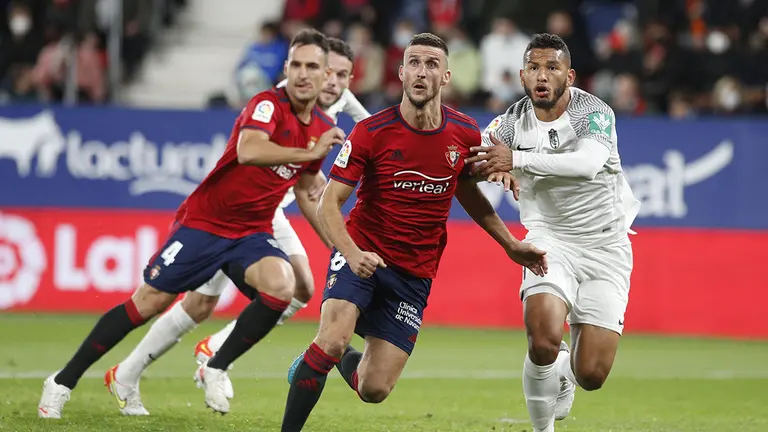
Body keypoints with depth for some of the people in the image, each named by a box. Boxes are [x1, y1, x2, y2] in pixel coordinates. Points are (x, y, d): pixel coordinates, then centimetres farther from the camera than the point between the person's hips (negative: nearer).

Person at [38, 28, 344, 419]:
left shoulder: (323, 129, 4)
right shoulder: (268, 105, -17)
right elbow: (248, 151, -38)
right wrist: (311, 152, -37)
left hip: (252, 232, 5)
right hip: (204, 221, -5)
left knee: (282, 286, -26)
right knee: (147, 302, -2)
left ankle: (216, 369, -6)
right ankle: (63, 382, 12)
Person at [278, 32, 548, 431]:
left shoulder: (464, 134, -2)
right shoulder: (371, 132, -13)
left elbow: (468, 193, 18)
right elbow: (329, 204, -13)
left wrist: (511, 245, 15)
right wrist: (352, 253, -30)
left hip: (414, 275, 3)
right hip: (362, 255, -3)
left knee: (374, 390, -3)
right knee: (333, 339, -29)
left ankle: (345, 359, 32)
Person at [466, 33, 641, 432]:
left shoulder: (594, 113, -15)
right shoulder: (513, 122, -2)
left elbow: (588, 162, -34)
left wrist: (517, 160, -41)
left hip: (604, 245, -1)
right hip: (551, 239, 2)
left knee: (591, 375, -7)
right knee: (543, 342, -26)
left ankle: (566, 372, 32)